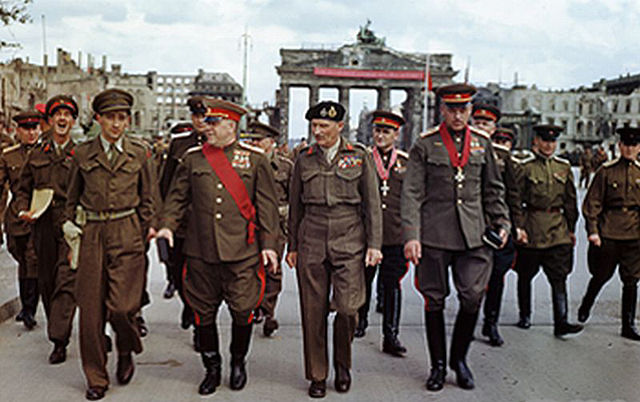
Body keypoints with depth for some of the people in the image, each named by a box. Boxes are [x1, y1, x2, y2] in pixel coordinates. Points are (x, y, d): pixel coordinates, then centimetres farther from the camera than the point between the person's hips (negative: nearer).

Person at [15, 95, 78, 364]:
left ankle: (59, 340, -10)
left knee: (66, 281, -11)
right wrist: (23, 210, 0)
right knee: (46, 282, 11)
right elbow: (23, 188, 18)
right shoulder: (37, 155, 12)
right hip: (43, 228, 4)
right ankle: (57, 329, 29)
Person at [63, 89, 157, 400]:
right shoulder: (83, 154, 7)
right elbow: (72, 198, 16)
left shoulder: (140, 154, 6)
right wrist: (71, 229, 10)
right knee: (91, 308, 2)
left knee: (121, 305, -10)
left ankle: (126, 351, 24)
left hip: (127, 234, -1)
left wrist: (147, 233, 6)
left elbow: (148, 199, 11)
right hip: (92, 234, 2)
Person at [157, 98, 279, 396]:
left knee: (243, 310, 3)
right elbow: (177, 196, 11)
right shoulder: (192, 158, 8)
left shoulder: (254, 158, 3)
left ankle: (238, 362, 27)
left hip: (242, 251, -2)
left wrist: (268, 244, -1)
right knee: (204, 312, 8)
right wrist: (168, 225, -6)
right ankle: (212, 368, 26)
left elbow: (267, 204, 3)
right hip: (200, 251, 2)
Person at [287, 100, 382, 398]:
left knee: (347, 308, -9)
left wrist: (374, 245, -1)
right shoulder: (304, 159, 8)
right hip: (312, 243, 2)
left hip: (349, 242, -2)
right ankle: (317, 376, 18)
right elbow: (295, 206, 14)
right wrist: (292, 247, 13)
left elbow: (372, 204, 5)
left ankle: (343, 364, 18)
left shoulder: (359, 156, 3)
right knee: (313, 312, 3)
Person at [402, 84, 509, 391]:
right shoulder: (425, 145, 1)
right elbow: (411, 193, -3)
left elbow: (493, 190, 18)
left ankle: (459, 358, 20)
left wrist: (501, 223, 9)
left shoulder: (482, 143, 10)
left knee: (473, 297, -3)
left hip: (473, 235, 2)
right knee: (434, 301, 5)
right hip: (434, 235, -2)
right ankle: (438, 364, 21)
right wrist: (411, 236, -11)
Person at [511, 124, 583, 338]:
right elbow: (517, 200, -6)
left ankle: (561, 322, -4)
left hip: (558, 229, 3)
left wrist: (571, 229, 15)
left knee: (559, 277, -4)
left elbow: (570, 200, 15)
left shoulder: (564, 167, 9)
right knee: (525, 276, 9)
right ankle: (525, 316, 25)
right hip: (531, 229, -3)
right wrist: (518, 227, -13)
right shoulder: (525, 167, -4)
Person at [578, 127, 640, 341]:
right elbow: (592, 203, -3)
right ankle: (585, 306, 37)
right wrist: (592, 230, -9)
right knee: (602, 275, 9)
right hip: (608, 232, -2)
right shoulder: (606, 171, -2)